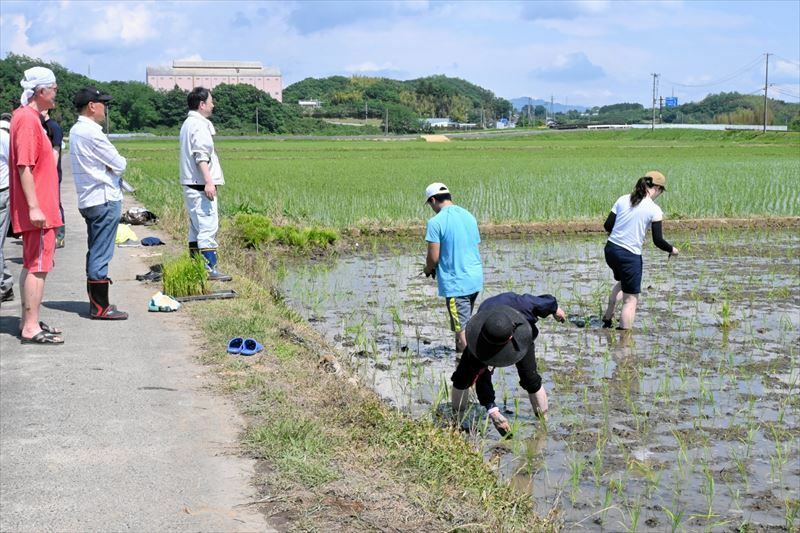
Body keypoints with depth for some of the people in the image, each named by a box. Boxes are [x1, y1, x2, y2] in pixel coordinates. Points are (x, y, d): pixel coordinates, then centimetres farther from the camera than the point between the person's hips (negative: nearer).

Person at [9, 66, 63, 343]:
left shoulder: (27, 116, 14)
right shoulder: (28, 119, -16)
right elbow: (24, 167, -22)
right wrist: (34, 207, -24)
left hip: (37, 208, 10)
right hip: (38, 210, -10)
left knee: (32, 265, 15)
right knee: (38, 266, -6)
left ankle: (28, 322, 23)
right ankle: (31, 328, -3)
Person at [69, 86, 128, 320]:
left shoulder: (76, 131, 13)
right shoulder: (92, 132, -17)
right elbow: (118, 165, -15)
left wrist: (113, 164, 3)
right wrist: (121, 162, 7)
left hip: (88, 200, 10)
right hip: (104, 199, -10)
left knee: (95, 252, 16)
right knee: (101, 254, -6)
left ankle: (96, 302, 23)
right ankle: (100, 307, -3)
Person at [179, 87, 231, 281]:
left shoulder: (188, 123, 20)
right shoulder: (199, 125, -12)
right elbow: (201, 156, -22)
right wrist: (208, 181, -27)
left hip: (191, 185, 11)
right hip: (200, 185, -11)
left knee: (196, 228, 14)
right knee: (208, 227, -11)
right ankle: (210, 268, -13)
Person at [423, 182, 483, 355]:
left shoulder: (436, 222, -13)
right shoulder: (469, 216, 8)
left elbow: (433, 257, -15)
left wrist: (428, 269, 8)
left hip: (455, 282, -7)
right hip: (476, 278, 7)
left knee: (461, 328, -2)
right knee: (465, 322, 21)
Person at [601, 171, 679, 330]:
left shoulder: (622, 200, 3)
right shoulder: (654, 210, -10)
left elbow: (607, 226, 4)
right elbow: (658, 240, -10)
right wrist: (672, 250, 9)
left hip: (610, 249, 6)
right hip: (630, 255, -6)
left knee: (623, 282, 33)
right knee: (631, 299, 7)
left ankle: (607, 317, 35)